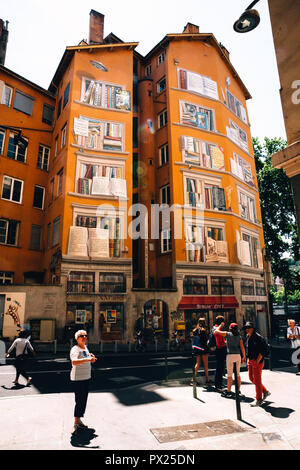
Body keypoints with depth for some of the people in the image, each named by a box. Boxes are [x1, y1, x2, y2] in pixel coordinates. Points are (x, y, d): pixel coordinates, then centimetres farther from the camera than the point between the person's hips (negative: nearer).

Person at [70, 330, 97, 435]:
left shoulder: (85, 347, 10)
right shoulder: (75, 349, -17)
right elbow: (74, 362, -36)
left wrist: (91, 358, 5)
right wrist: (88, 359, -43)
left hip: (87, 377, 8)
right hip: (77, 379, -8)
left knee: (84, 400, 15)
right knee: (79, 400, -5)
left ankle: (79, 420, 29)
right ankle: (76, 423, 8)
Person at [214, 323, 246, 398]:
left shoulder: (228, 334, -2)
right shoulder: (239, 336, 8)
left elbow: (216, 331, 4)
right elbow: (242, 348, 3)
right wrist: (244, 356, 13)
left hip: (230, 355, -4)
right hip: (238, 355, 4)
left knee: (229, 374, 1)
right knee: (238, 373, 15)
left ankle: (228, 391, 4)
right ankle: (238, 390, 20)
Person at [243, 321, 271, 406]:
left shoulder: (258, 337, -17)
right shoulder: (247, 337, 8)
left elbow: (262, 351, -19)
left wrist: (257, 361, -20)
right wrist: (248, 359, 16)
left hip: (257, 361, -9)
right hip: (250, 360, 9)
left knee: (257, 380, 0)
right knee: (251, 378, 15)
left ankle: (259, 400, 13)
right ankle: (265, 392, 32)